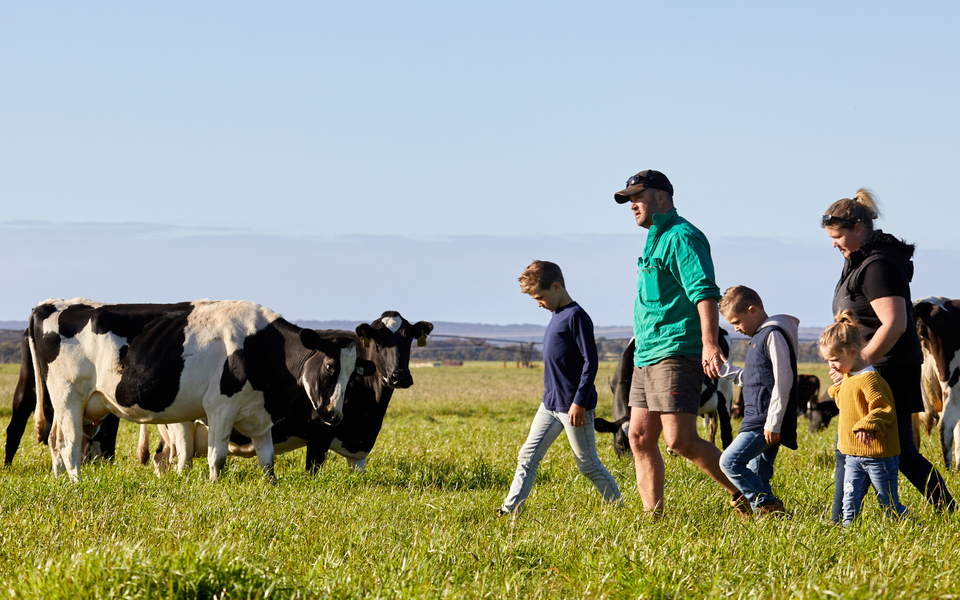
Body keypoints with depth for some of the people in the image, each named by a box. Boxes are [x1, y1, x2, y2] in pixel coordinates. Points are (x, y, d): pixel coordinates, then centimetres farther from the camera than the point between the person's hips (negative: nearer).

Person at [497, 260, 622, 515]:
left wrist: (579, 402, -20)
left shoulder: (576, 316, -14)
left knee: (588, 465, 0)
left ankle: (618, 507, 11)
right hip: (550, 404, 9)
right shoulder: (557, 316, 14)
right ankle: (511, 508, 2)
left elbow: (590, 361, -18)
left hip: (573, 407, -9)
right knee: (528, 456, 3)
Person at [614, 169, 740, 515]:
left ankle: (747, 496, -7)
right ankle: (653, 518, 10)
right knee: (640, 438, 6)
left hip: (676, 354, -10)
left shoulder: (682, 236, -11)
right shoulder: (655, 239, 20)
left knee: (680, 440, -16)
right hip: (647, 357, 10)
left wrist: (710, 344, -34)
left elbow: (705, 292, -23)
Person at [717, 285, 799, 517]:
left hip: (766, 422, -10)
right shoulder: (759, 336, 21)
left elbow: (783, 380, -17)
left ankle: (769, 505, -13)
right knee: (757, 474, 7)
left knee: (730, 461, -15)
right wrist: (723, 369, 23)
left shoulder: (774, 335, -11)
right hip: (757, 420, 10)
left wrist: (773, 424, -20)